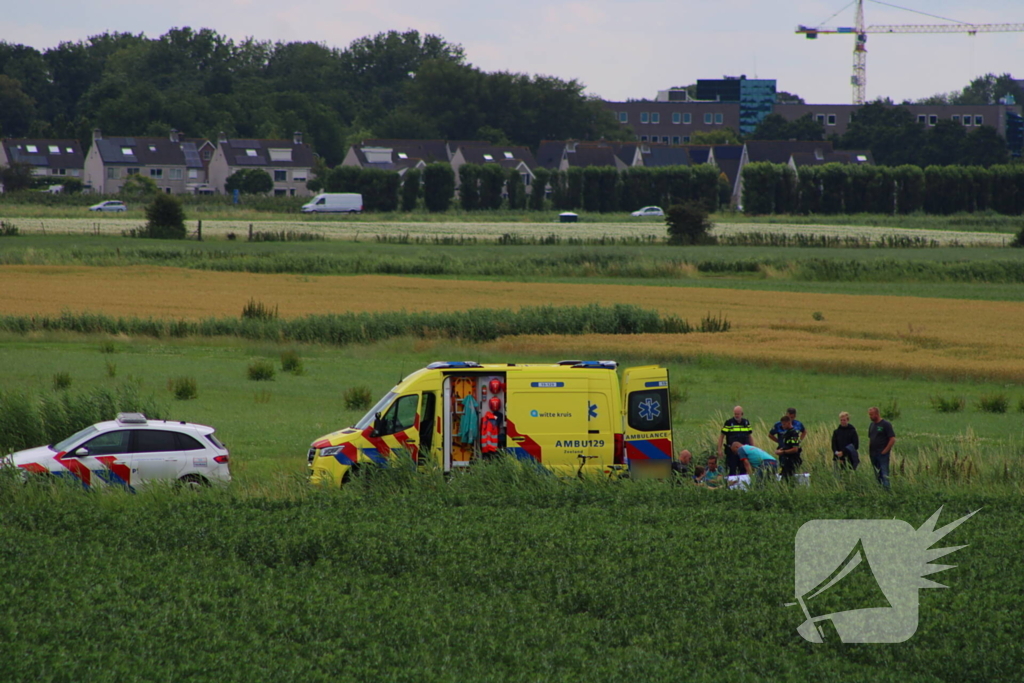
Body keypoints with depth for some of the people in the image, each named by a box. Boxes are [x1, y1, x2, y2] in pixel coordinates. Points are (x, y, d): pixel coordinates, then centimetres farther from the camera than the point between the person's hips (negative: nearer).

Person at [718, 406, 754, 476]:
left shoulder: (746, 422, 7)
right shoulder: (728, 423, -4)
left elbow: (750, 436, 17)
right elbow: (721, 436, -1)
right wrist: (720, 450, -7)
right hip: (732, 451, -3)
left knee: (743, 470, 6)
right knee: (732, 470, -5)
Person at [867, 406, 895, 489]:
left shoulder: (886, 424, -7)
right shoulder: (871, 425, 15)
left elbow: (892, 439, -11)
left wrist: (885, 450, -13)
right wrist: (869, 449, 9)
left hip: (882, 454, -7)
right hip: (873, 454, 7)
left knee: (884, 475, -10)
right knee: (877, 474, 10)